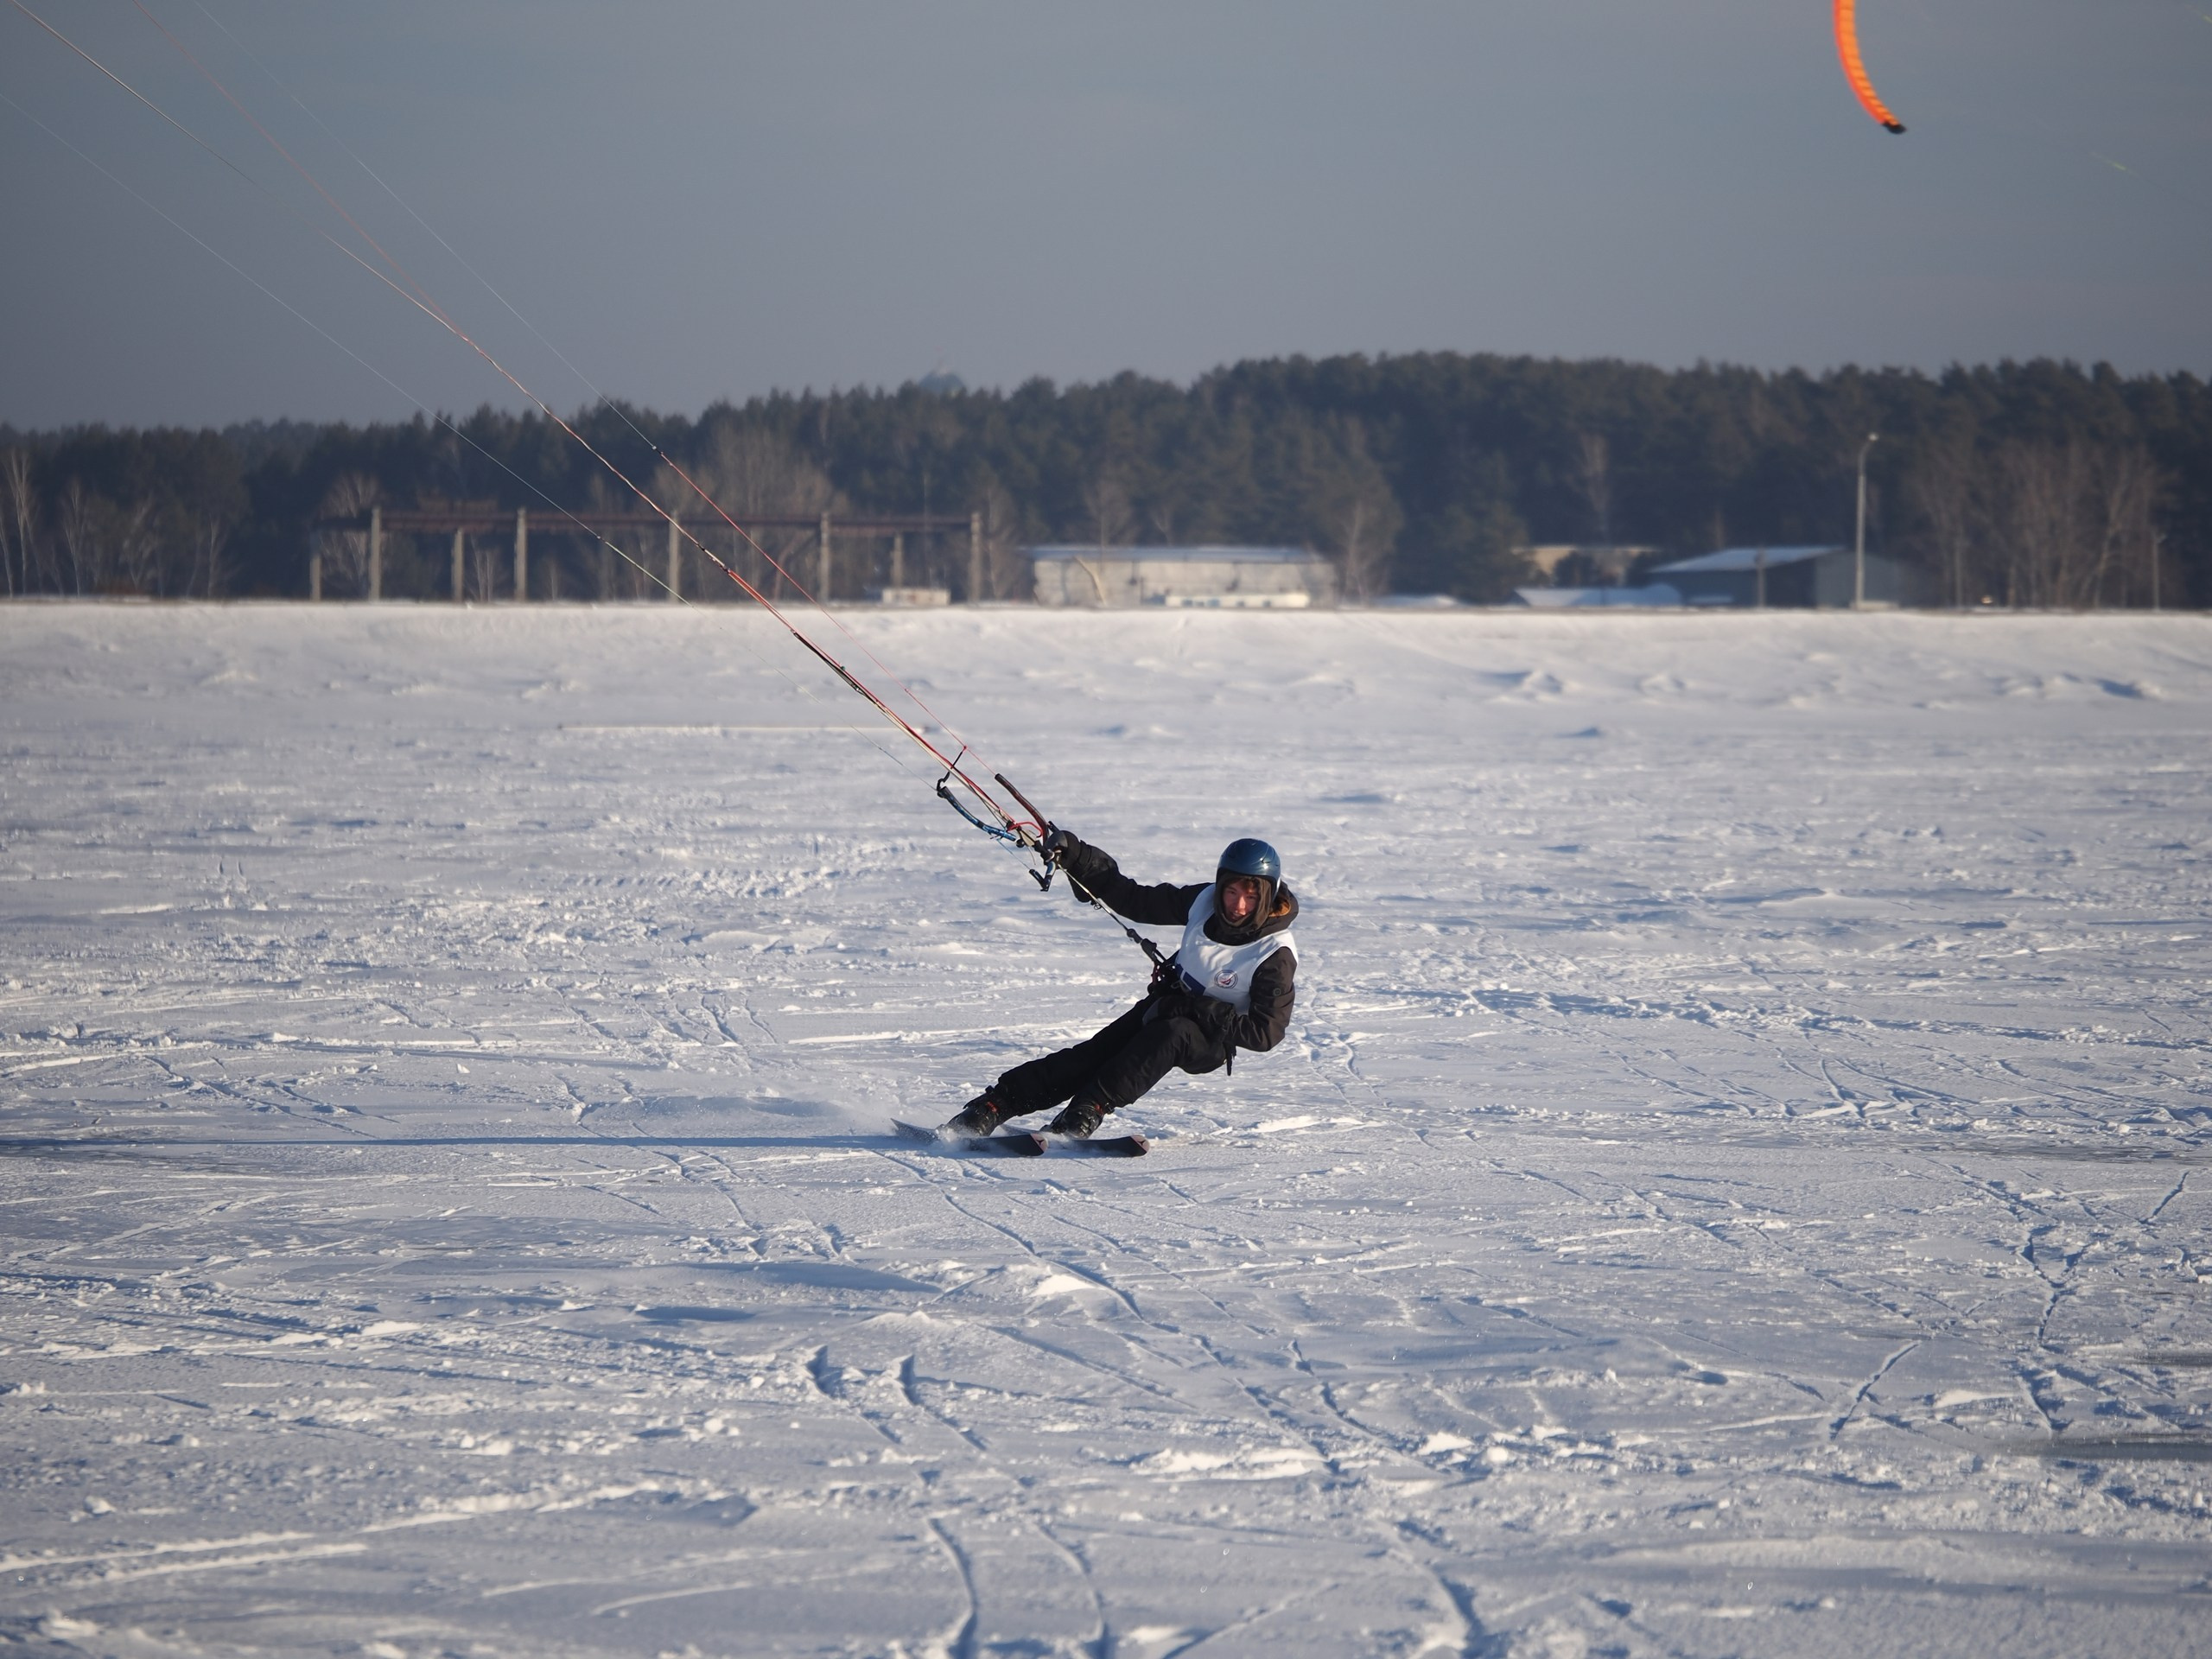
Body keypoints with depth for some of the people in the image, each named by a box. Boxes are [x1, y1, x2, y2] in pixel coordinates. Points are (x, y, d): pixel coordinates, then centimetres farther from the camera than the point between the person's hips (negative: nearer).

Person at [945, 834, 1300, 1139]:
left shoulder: (1276, 955, -22)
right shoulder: (1203, 902, -9)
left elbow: (1266, 1033, -23)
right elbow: (1135, 901, -1)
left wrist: (1193, 1010, -27)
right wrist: (1074, 856, -11)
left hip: (1211, 1043, -4)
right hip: (1170, 1005, 4)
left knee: (1170, 1034, -37)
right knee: (1095, 1053, -18)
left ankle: (1086, 1112, -42)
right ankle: (992, 1106, -25)